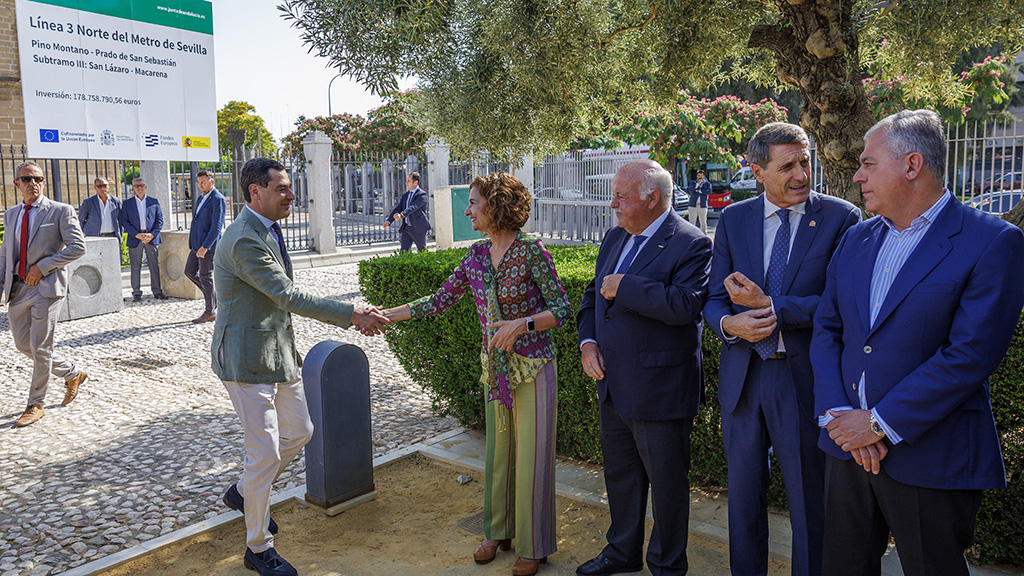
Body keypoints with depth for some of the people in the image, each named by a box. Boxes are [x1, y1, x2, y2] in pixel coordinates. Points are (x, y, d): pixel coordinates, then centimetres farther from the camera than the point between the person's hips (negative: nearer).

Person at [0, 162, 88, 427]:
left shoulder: (61, 211, -4)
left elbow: (78, 246, -11)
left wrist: (43, 266, -16)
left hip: (46, 286, -7)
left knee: (40, 347, -4)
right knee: (23, 344, 11)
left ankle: (36, 404, 9)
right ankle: (73, 374, 30)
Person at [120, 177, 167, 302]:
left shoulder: (154, 202, 9)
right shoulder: (127, 203, 7)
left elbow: (160, 220, 5)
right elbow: (124, 221, 2)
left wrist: (152, 234, -9)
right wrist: (137, 235, -11)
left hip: (152, 238, 1)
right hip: (135, 239, 0)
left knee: (155, 266, 2)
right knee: (135, 267, 1)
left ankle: (157, 291, 9)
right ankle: (136, 293, 7)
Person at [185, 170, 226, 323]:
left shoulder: (218, 200, -15)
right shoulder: (201, 198, 14)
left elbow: (216, 227, -21)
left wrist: (205, 246, -25)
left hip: (208, 246, -9)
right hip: (197, 244, 9)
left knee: (205, 276, -3)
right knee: (190, 272, 12)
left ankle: (210, 312, 8)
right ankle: (215, 296, 23)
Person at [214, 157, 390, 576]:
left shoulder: (267, 232, 11)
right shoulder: (245, 240, -21)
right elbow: (288, 296, -24)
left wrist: (351, 318, 10)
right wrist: (353, 316, -22)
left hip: (278, 351, 10)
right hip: (248, 358, -10)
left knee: (300, 432, 18)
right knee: (266, 451, -3)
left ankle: (244, 492, 40)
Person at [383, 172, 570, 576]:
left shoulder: (531, 251, -14)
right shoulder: (477, 255, 4)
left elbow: (562, 309, -12)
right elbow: (440, 301, 10)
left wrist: (522, 323, -28)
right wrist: (384, 314, 8)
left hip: (532, 368, -5)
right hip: (495, 368, 6)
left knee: (531, 456, 4)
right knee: (497, 452, 15)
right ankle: (499, 531, 34)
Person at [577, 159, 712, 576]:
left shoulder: (691, 244, -14)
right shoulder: (614, 238, 11)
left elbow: (685, 305, -29)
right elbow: (594, 295, 18)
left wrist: (624, 287, -22)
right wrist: (588, 340, 1)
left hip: (659, 390, -8)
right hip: (613, 385, 8)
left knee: (666, 482, 9)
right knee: (620, 474, 22)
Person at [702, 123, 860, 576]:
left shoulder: (841, 218, -5)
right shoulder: (733, 220, 5)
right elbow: (714, 297, 5)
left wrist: (770, 306, -17)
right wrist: (728, 323, -16)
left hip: (806, 378, -3)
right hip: (742, 375, 4)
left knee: (810, 502, 9)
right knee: (743, 494, 18)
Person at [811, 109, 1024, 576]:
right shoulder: (856, 240, 8)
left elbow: (970, 356, -18)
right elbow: (826, 329, 6)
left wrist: (880, 425, -17)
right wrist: (838, 413, -8)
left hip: (930, 457, -5)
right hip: (848, 445, 6)